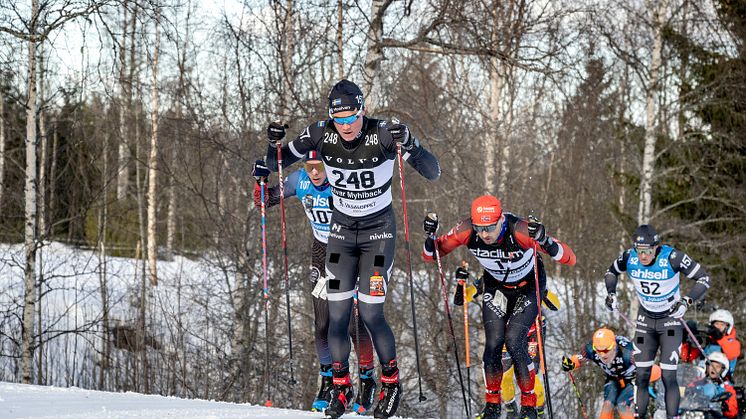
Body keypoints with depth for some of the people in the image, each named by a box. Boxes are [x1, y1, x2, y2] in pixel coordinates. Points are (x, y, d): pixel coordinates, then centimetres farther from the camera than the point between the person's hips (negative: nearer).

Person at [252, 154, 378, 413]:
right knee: (322, 324, 2)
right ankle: (327, 381, 18)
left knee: (354, 322, -10)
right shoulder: (300, 181, -8)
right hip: (322, 253, 4)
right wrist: (261, 180, -13)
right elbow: (265, 202, 4)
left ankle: (367, 379, 6)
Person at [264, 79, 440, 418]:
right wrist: (274, 143, -23)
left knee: (370, 312, -10)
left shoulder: (383, 134, -21)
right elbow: (276, 165, -2)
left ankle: (391, 382, 12)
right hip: (341, 229, 3)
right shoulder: (321, 134, -13)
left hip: (379, 231, -3)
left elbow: (433, 173, -24)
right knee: (337, 313, -4)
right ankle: (341, 388, 11)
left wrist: (407, 144, -40)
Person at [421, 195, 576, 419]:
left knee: (514, 341, -17)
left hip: (528, 287, -3)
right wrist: (431, 237, -34)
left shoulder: (520, 231, -37)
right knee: (493, 342, -11)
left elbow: (569, 259, -38)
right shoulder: (467, 232, -28)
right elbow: (430, 255, -13)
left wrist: (545, 242, -56)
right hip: (496, 287, 3)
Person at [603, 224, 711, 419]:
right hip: (645, 320, 4)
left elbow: (703, 278, -17)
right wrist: (611, 293, -9)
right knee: (641, 375, 3)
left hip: (671, 320, -4)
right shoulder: (629, 257, -15)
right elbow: (611, 271, 8)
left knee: (668, 376, -12)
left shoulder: (672, 258, -26)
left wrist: (686, 301, -29)